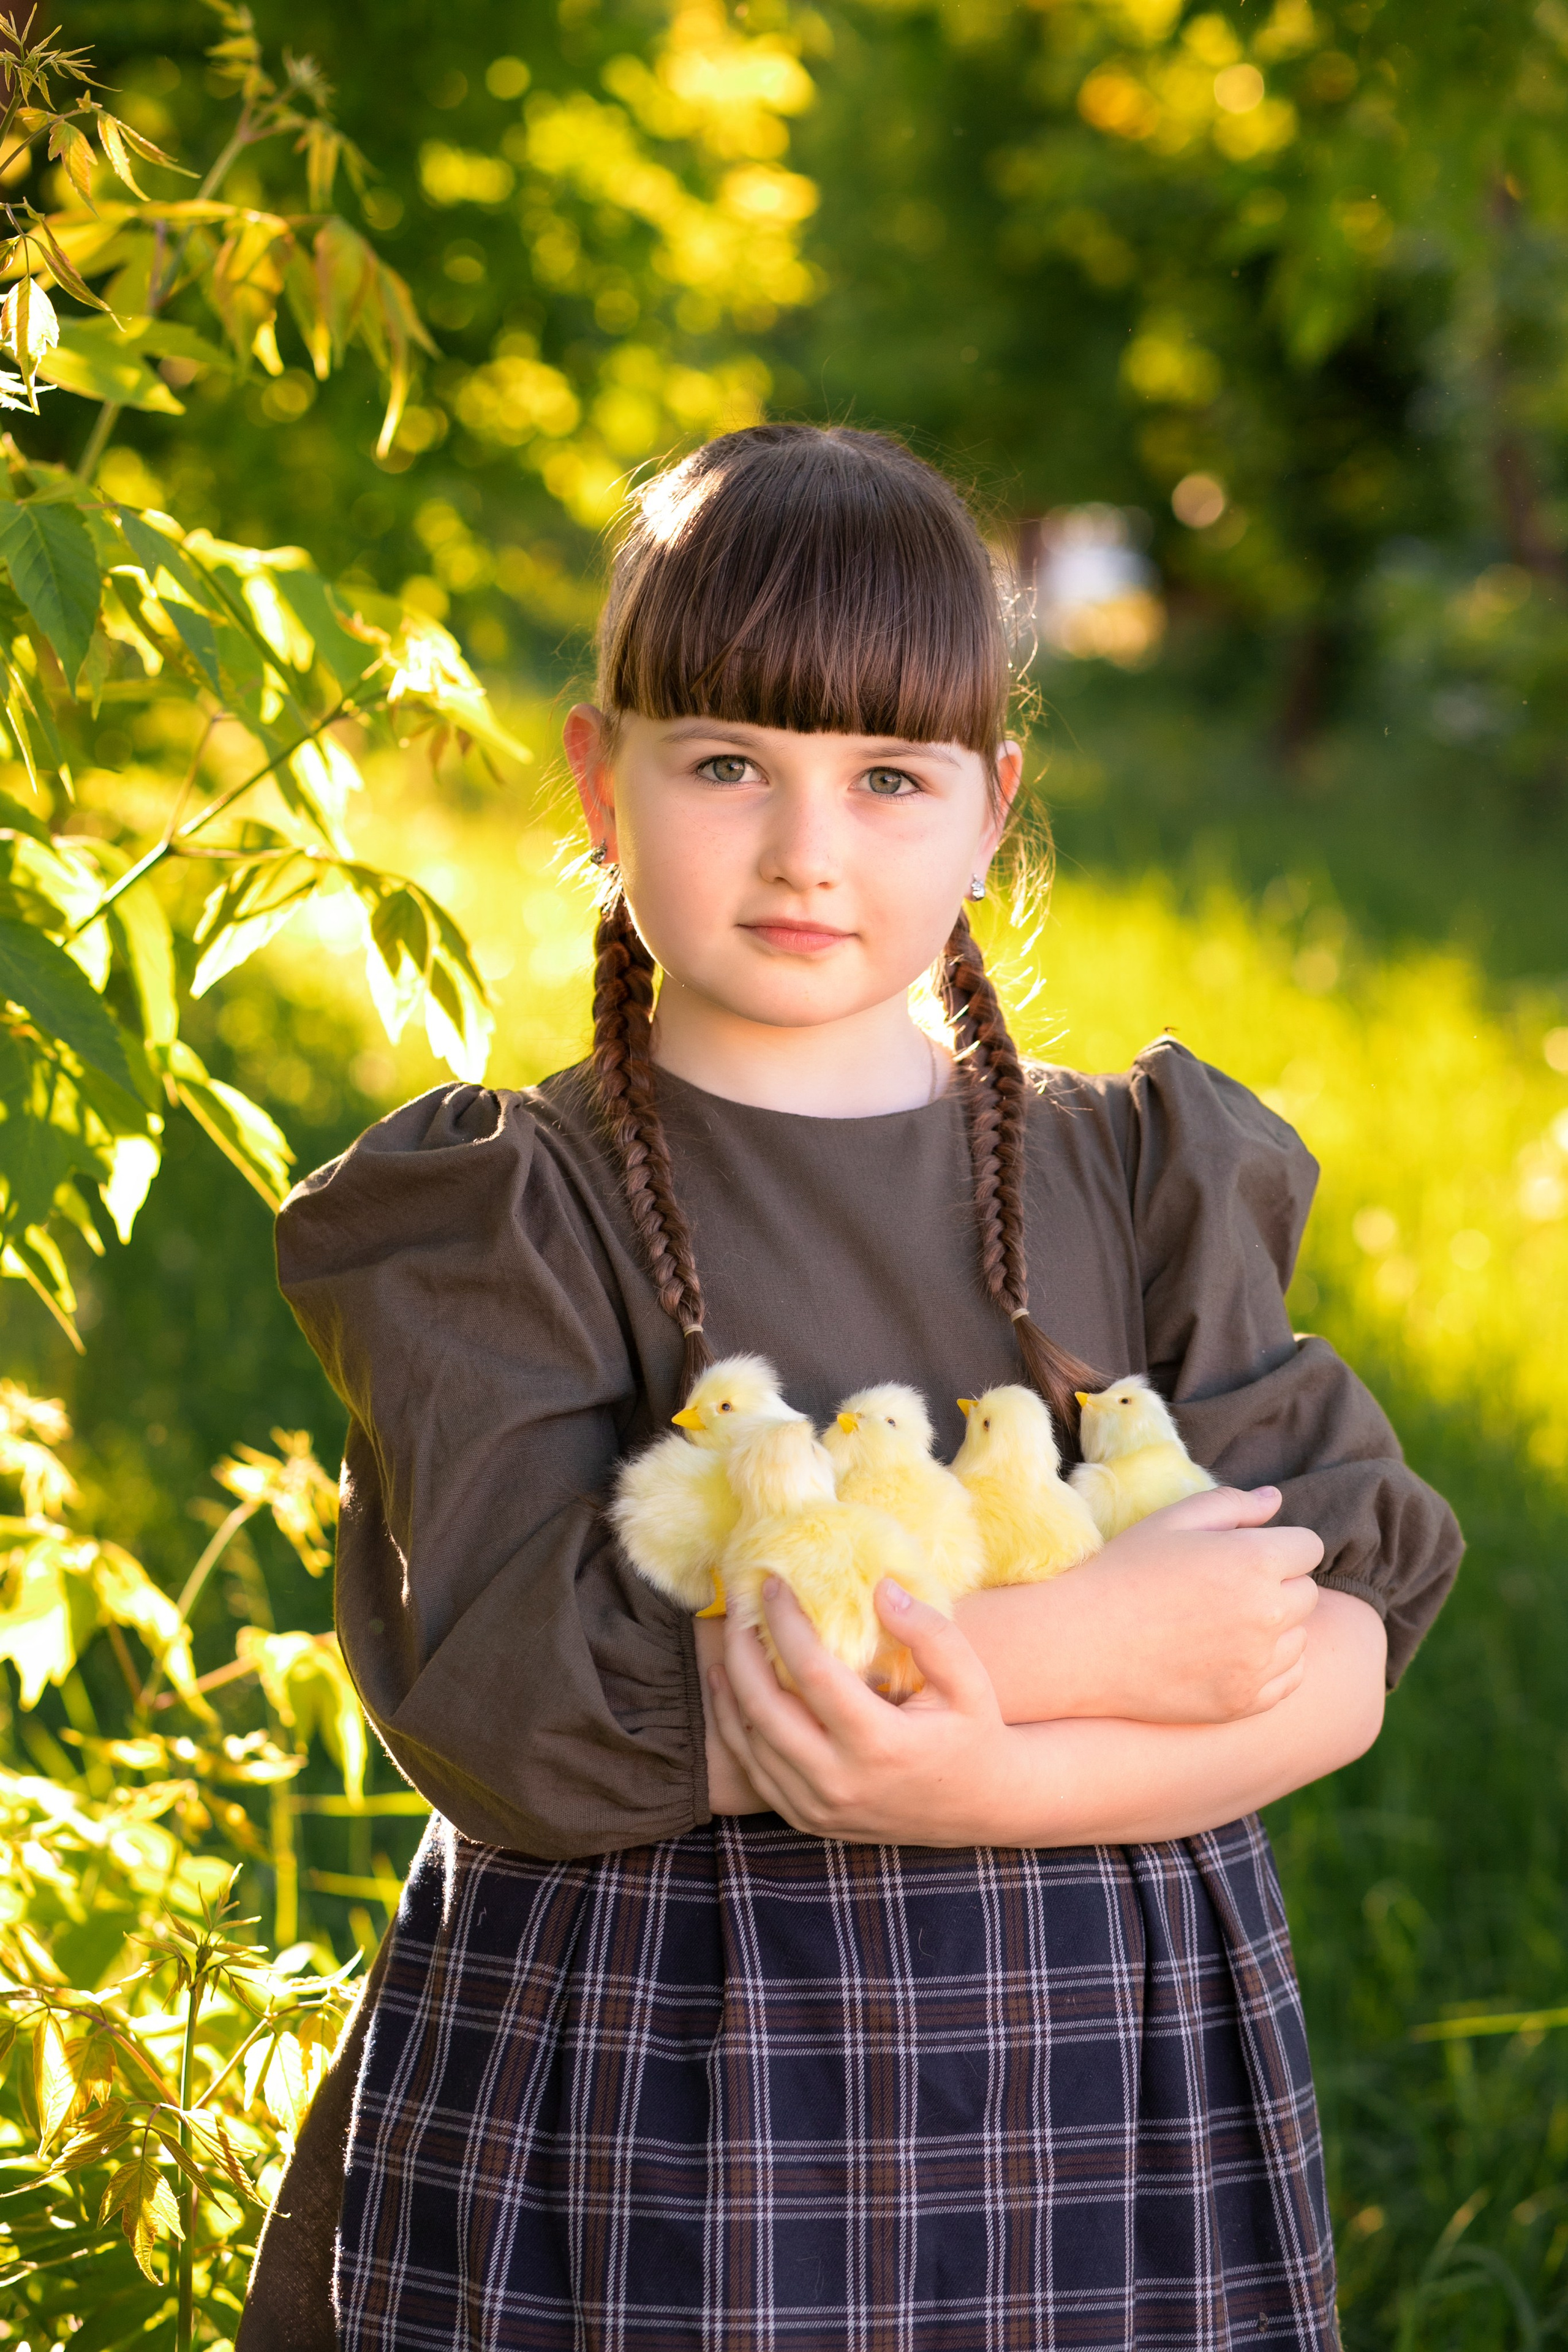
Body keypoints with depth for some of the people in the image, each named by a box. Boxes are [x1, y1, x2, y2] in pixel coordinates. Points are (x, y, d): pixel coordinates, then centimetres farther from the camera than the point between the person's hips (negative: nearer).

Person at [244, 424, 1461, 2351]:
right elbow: (516, 1693, -17)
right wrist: (1089, 1636, -17)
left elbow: (1336, 1646, -5)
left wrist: (991, 1777, -23)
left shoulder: (1140, 1183, 5)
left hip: (1111, 2118, 3)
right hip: (633, 2106, -2)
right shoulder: (502, 1217, -3)